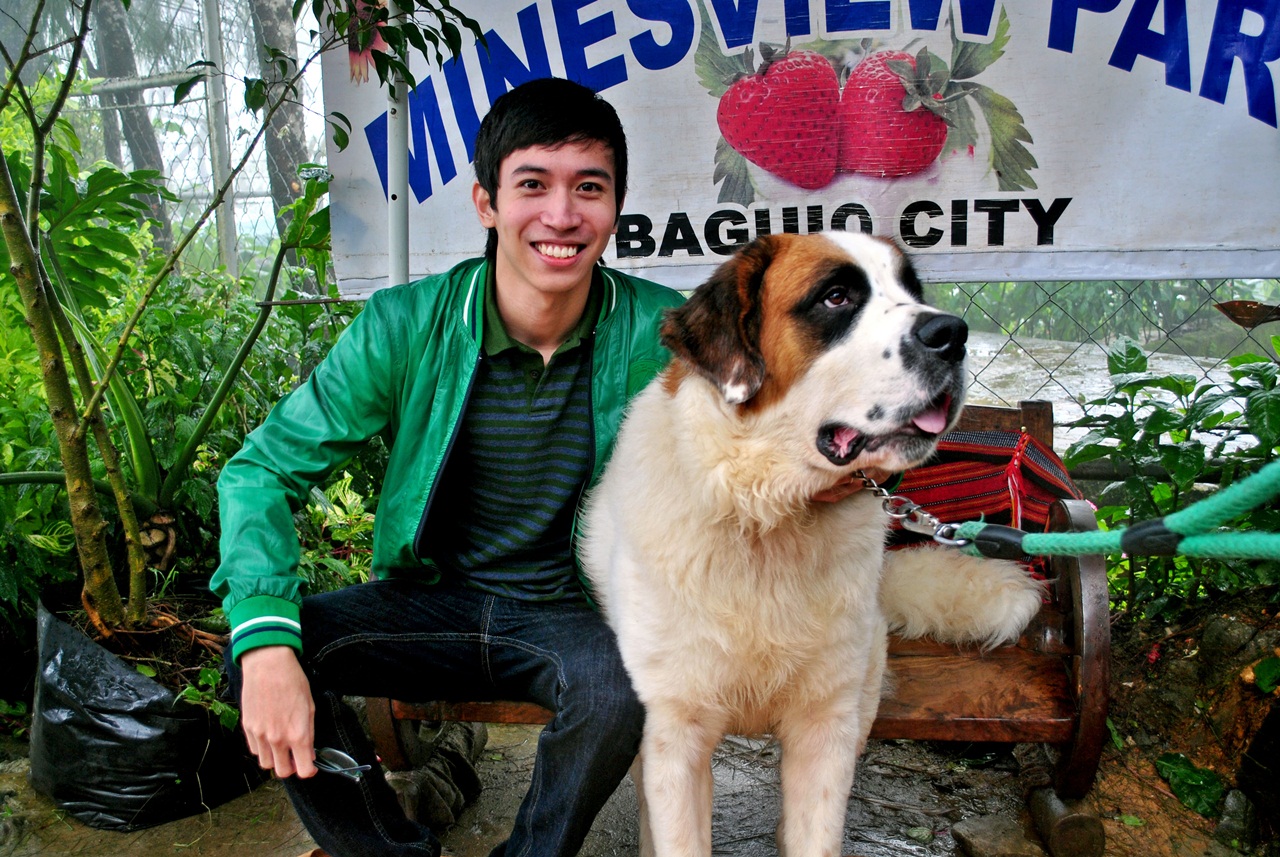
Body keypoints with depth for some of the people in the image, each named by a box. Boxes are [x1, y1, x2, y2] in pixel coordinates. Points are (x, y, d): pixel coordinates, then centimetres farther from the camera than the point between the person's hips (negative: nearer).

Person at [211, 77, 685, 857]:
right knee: (258, 656, -19)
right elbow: (263, 469, -10)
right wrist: (266, 643, -25)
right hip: (431, 601, 2)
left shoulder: (661, 332, -13)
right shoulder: (405, 326, -11)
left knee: (623, 682, -33)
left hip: (575, 614, -1)